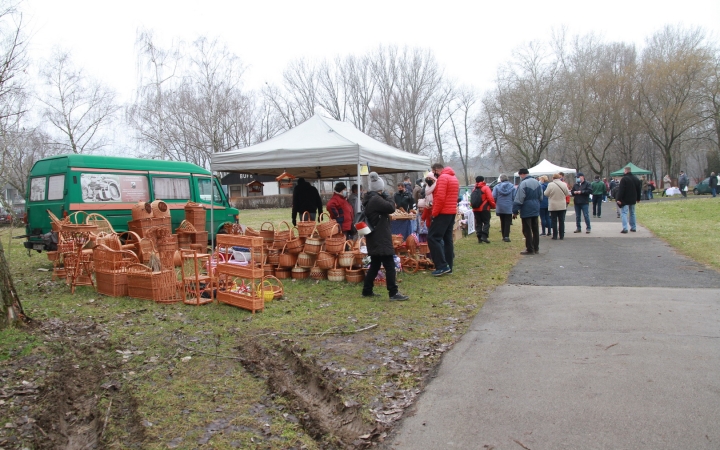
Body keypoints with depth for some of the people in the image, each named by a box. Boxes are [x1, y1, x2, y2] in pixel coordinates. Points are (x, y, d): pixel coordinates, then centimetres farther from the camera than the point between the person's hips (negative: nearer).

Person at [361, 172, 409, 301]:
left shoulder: (369, 199, 15)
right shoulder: (376, 199, -18)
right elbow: (391, 207, -20)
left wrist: (383, 198, 5)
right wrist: (386, 197, -5)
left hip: (374, 238, 10)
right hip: (380, 238, -10)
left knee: (375, 265, 16)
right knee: (390, 266, -6)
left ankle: (367, 290, 20)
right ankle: (393, 293, -5)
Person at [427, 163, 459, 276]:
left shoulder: (442, 178, -12)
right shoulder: (454, 178, 18)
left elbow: (440, 197, -21)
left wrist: (434, 213, -14)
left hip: (443, 213, -10)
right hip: (452, 212, 10)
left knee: (432, 238, -8)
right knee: (447, 239, 10)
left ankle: (442, 266, -13)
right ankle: (448, 266, 11)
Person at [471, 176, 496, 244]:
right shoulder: (486, 188, -5)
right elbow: (490, 199, -11)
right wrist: (493, 206, 2)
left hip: (476, 209, 5)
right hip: (484, 208, -5)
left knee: (478, 223, 9)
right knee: (486, 223, 0)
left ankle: (479, 238, 6)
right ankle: (484, 236, -13)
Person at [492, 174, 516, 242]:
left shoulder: (497, 187, -4)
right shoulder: (512, 187, -4)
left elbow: (494, 197, -8)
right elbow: (515, 197, -7)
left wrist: (495, 204, 9)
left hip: (500, 207, 1)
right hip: (509, 208, -1)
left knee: (502, 222, 12)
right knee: (508, 222, 0)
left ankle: (504, 236, 16)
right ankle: (506, 236, -10)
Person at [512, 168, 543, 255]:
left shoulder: (523, 184, -16)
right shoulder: (537, 182, 9)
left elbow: (519, 200, -17)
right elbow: (541, 197, 15)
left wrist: (515, 211, -12)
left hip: (526, 210, -8)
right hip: (536, 209, 8)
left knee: (527, 231, -2)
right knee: (535, 229, 15)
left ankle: (530, 249, 0)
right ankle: (536, 248, 22)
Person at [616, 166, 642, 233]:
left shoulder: (624, 179, -14)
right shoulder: (636, 179, 10)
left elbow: (621, 190, -18)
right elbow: (639, 189, 16)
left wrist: (619, 199, -17)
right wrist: (638, 198, 23)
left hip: (625, 200, -7)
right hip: (633, 200, 7)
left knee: (624, 213, -7)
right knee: (632, 213, 17)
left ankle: (625, 228, -16)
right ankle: (633, 227, 21)